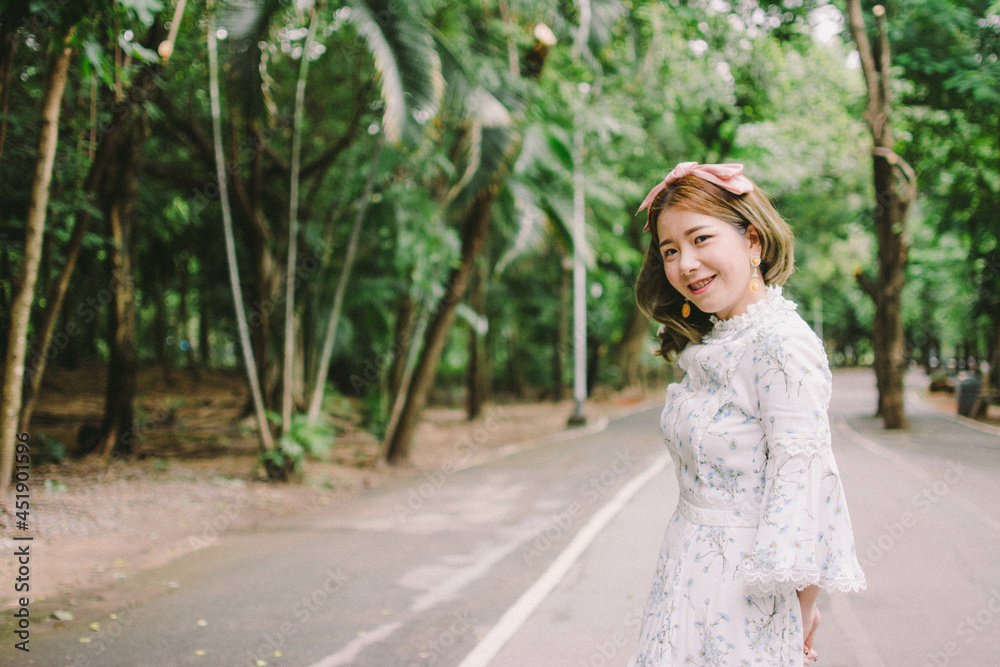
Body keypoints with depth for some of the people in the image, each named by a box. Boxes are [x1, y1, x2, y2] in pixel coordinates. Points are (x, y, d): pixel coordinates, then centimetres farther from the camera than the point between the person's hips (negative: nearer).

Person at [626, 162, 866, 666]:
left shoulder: (784, 346, -19)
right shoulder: (711, 348, 7)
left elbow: (801, 485, -19)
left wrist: (804, 613, -11)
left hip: (746, 590, -8)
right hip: (687, 568, 8)